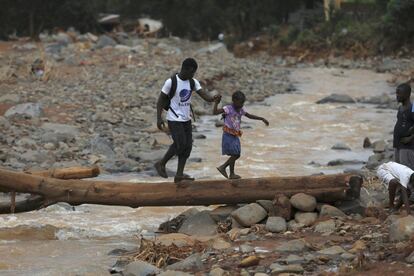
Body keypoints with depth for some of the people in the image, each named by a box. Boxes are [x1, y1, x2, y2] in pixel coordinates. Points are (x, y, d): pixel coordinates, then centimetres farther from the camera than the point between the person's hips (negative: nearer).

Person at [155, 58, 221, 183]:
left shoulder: (193, 82, 2)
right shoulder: (171, 82, -13)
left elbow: (204, 94, -8)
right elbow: (161, 100, -8)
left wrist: (212, 98, -31)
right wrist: (159, 118, -15)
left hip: (186, 119, 6)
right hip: (174, 120, -6)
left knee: (187, 146, 0)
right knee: (180, 144, -15)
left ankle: (179, 175, 4)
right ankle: (161, 164, 4)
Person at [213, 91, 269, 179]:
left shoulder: (240, 110, 8)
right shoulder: (228, 109, -15)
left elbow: (249, 116, 22)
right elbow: (215, 112, -22)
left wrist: (262, 119, 20)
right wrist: (216, 103, -32)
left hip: (235, 136, 8)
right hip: (228, 135, -8)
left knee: (237, 155, 10)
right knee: (234, 154, -6)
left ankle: (222, 167, 22)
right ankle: (232, 174, 6)